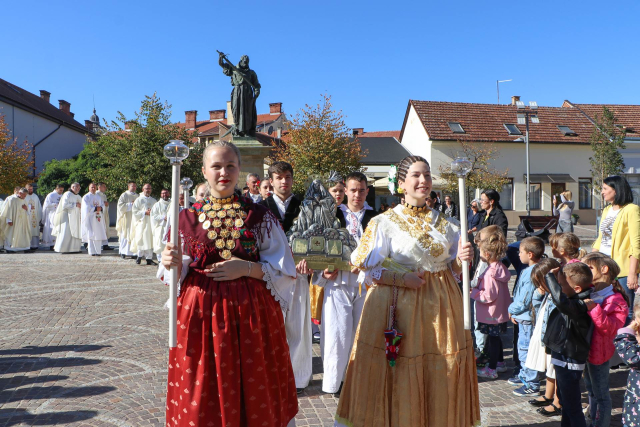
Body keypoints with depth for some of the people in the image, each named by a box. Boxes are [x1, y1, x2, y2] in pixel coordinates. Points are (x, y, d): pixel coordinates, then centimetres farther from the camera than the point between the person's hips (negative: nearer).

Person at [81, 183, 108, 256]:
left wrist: (100, 208, -9)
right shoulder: (86, 197, 3)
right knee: (91, 235, -8)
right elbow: (87, 208, -7)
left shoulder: (99, 197, 18)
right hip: (90, 218, -5)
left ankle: (98, 251, 4)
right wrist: (96, 208, -11)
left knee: (99, 234, 0)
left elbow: (103, 205, 12)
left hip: (98, 218, 5)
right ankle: (92, 252, -7)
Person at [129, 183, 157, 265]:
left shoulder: (154, 201, 15)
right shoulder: (139, 200, 3)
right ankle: (139, 256, 9)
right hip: (142, 223, -3)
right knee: (141, 240, -7)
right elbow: (134, 212, -4)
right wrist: (145, 212, -12)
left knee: (150, 241, 1)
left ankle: (149, 259, 5)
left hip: (151, 224, 4)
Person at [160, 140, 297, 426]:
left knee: (254, 395, 10)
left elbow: (284, 270, 0)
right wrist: (173, 264, -16)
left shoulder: (259, 216, 0)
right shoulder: (188, 218, 3)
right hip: (200, 314, 1)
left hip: (251, 312, 0)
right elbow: (177, 275, 5)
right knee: (203, 397, 9)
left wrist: (246, 268, -14)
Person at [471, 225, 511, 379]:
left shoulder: (490, 273, -27)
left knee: (493, 339, 3)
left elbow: (489, 296, -27)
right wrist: (478, 289, 12)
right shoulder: (501, 267, 3)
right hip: (501, 311, 9)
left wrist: (474, 292, -15)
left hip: (491, 314, -9)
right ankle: (500, 362, 37)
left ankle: (491, 369, 15)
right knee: (496, 338, 22)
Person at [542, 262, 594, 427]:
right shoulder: (572, 301, -2)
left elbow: (561, 301, -50)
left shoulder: (581, 306, -30)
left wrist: (550, 276, -38)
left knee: (572, 408, 4)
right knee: (564, 400, 27)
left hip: (569, 363, -10)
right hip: (562, 358, 10)